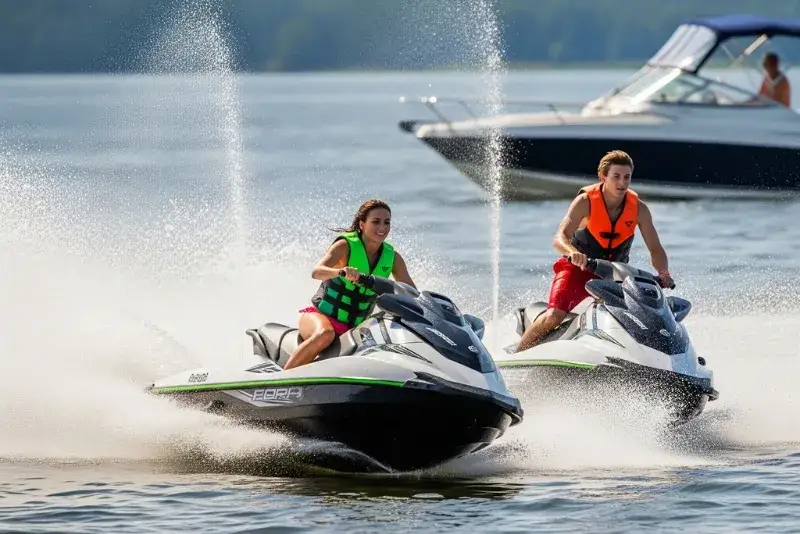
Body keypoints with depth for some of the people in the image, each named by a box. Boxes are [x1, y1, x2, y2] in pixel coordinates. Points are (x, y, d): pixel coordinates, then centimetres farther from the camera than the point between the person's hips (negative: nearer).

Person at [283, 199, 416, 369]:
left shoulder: (392, 257, 3)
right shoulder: (346, 245, -11)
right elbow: (316, 272, -27)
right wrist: (342, 271, -49)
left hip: (355, 328, 6)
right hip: (322, 316, -6)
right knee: (325, 334, -39)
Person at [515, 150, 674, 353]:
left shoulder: (638, 208, -8)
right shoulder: (586, 201, -17)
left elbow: (655, 248, -7)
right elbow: (559, 238, -28)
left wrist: (663, 274, -28)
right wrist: (573, 253, -52)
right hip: (577, 268, -4)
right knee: (555, 315, -25)